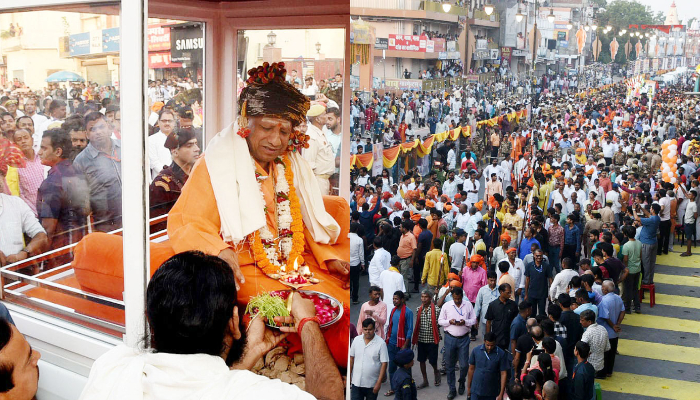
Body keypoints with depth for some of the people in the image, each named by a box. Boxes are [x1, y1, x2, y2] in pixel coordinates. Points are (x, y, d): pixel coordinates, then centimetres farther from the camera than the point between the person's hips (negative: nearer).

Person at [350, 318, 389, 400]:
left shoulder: (381, 343, -11)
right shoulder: (356, 340, 1)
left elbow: (384, 363, -11)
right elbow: (351, 358, 9)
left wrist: (379, 382, -15)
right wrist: (349, 375, 8)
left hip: (372, 384, -2)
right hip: (356, 382, 2)